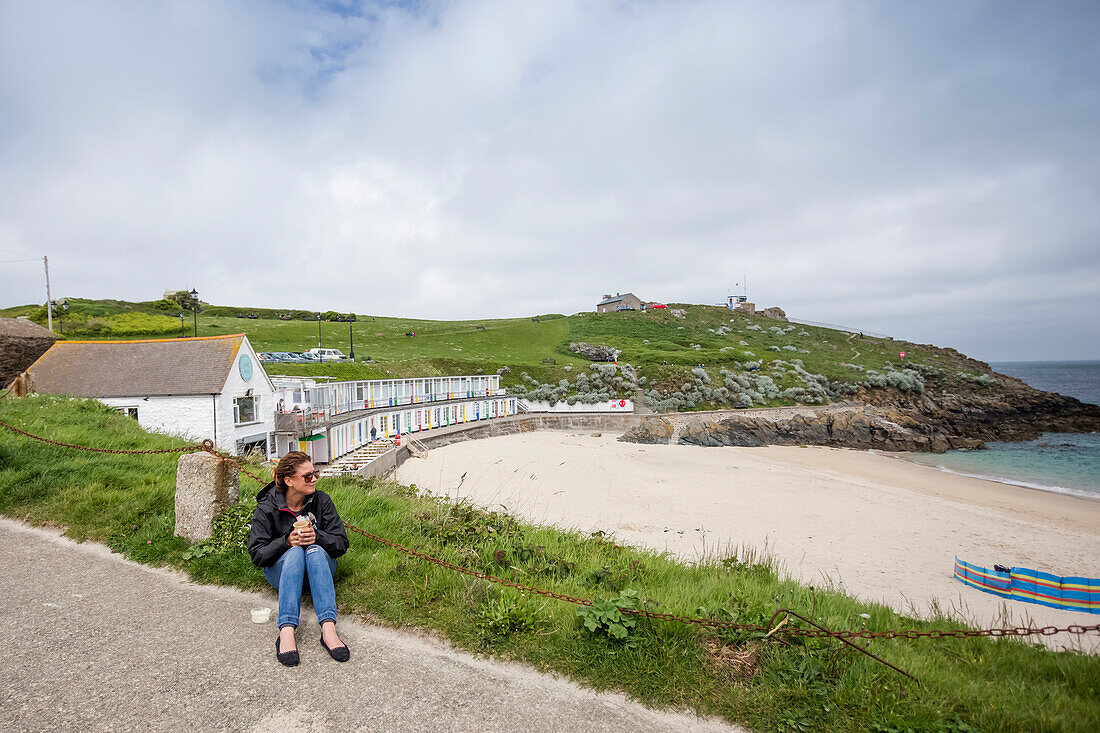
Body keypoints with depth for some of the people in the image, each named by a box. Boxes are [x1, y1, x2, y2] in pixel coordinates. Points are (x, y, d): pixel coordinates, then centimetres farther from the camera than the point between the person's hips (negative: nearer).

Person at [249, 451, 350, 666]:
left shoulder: (321, 500, -7)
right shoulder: (267, 507, -9)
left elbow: (342, 543, -7)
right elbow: (257, 555, -11)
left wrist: (317, 536, -27)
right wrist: (287, 541, -28)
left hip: (320, 563, 1)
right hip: (280, 568, -1)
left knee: (314, 550, -33)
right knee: (295, 552, -34)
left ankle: (328, 629, -49)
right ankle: (286, 632, -48)